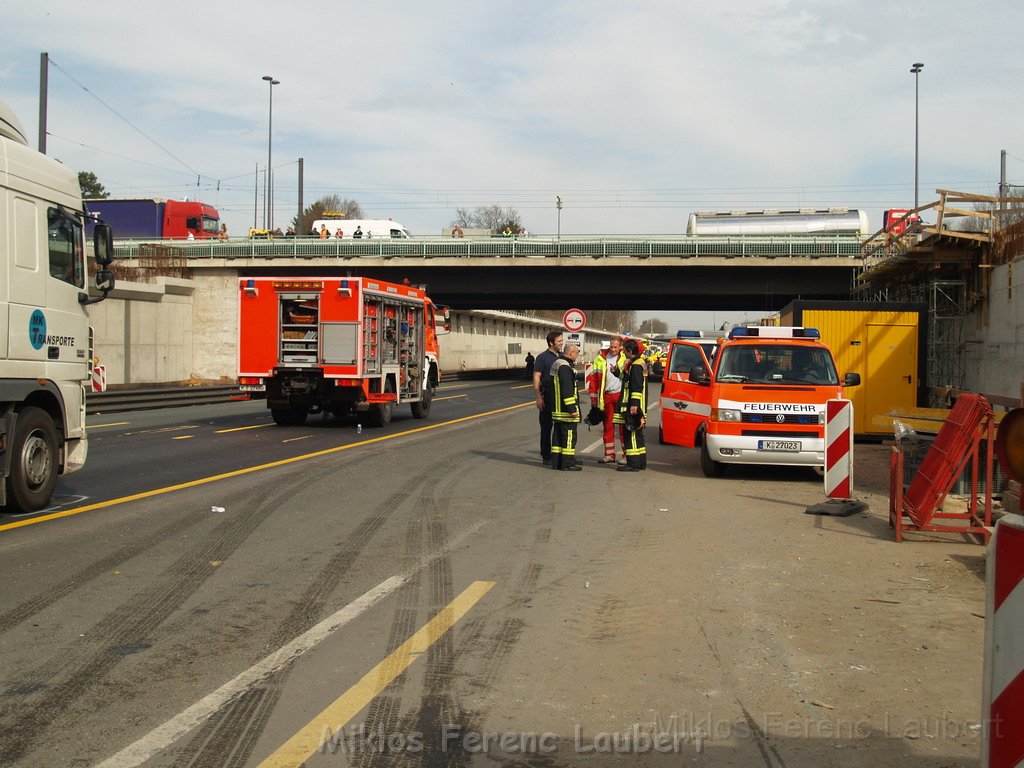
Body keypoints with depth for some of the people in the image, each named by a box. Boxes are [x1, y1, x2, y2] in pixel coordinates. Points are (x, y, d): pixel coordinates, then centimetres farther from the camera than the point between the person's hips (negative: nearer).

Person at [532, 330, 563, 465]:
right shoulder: (542, 357, -4)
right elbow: (536, 378, -8)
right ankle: (546, 456, 9)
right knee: (546, 427, 2)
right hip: (547, 396, -5)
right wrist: (538, 397, -15)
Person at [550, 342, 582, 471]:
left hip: (556, 408, 10)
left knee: (558, 434, 13)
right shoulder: (565, 367, -18)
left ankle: (556, 461, 18)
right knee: (569, 435, -4)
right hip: (565, 410, -10)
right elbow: (567, 390, -23)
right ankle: (568, 463, -2)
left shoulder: (556, 364, 16)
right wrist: (572, 408, -21)